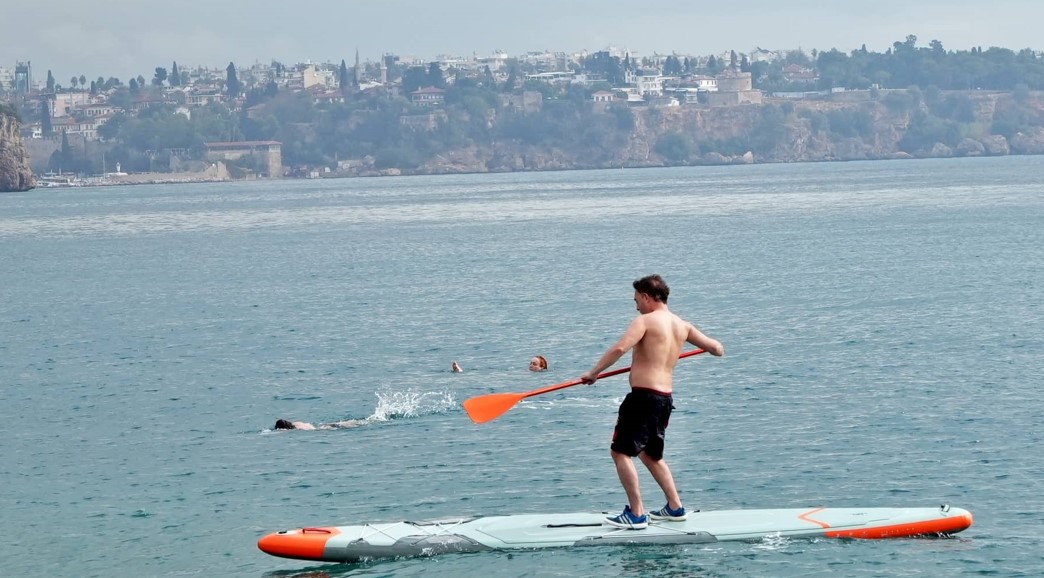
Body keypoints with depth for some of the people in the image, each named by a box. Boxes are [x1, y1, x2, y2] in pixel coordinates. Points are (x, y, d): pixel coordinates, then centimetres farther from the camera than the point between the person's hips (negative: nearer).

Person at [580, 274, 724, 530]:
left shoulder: (645, 321, -8)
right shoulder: (682, 326, 11)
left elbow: (619, 348, -23)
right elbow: (717, 349, 17)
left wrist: (593, 373, -13)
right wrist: (712, 345, 41)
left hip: (644, 395, -8)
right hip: (666, 398, 8)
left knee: (621, 451, -3)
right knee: (650, 454, 24)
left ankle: (636, 514, -9)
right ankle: (675, 507, 24)